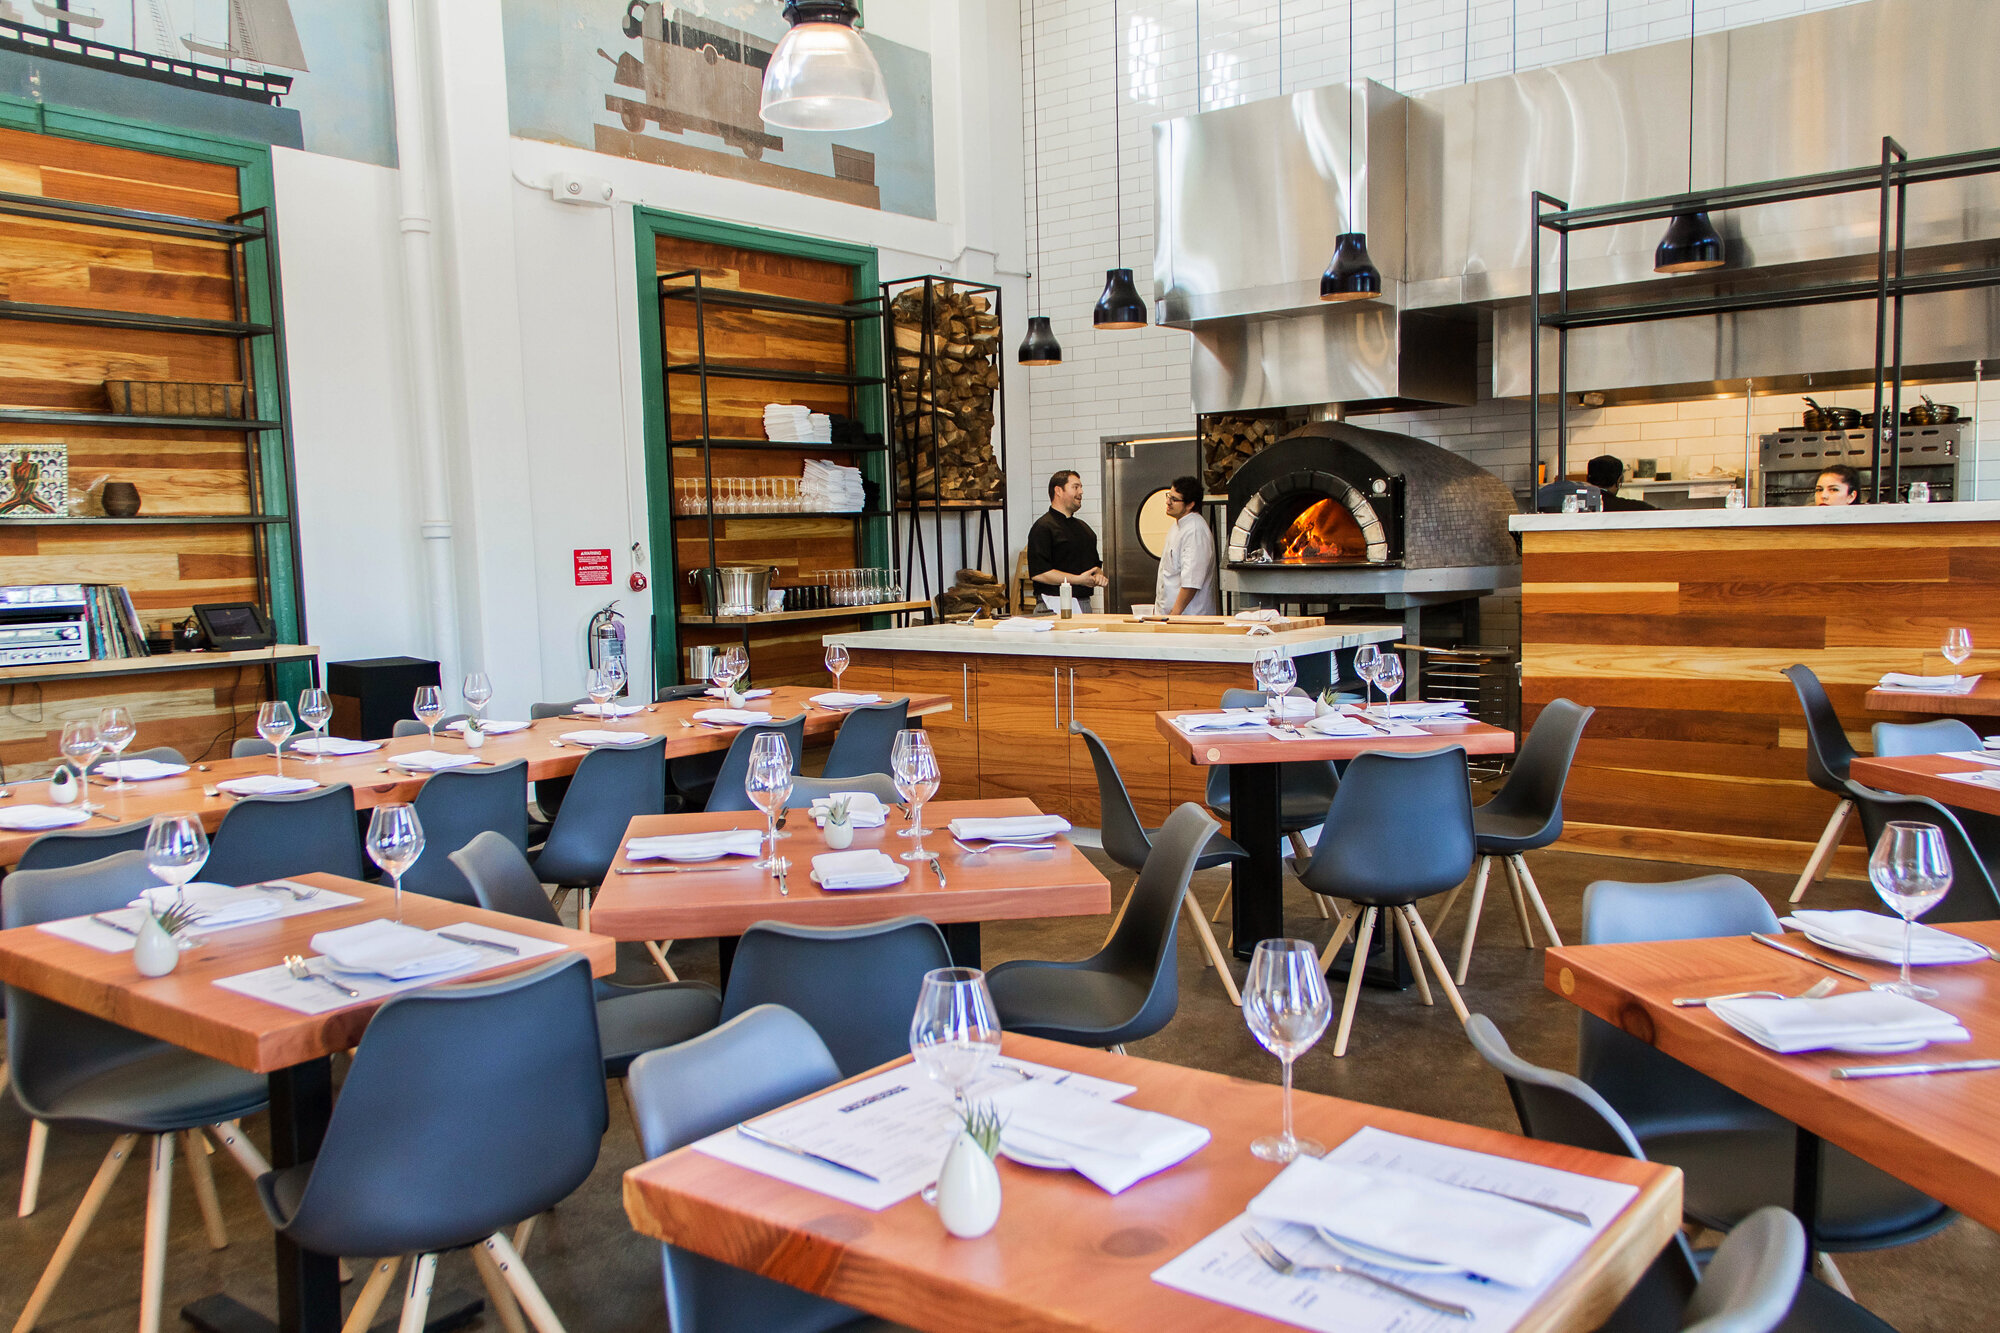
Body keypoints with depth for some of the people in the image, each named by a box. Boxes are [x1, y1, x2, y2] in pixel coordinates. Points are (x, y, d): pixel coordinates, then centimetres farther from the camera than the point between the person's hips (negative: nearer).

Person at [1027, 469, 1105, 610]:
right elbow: (1038, 573, -18)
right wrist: (1078, 579, -17)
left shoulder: (1082, 526, 21)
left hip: (1085, 603, 7)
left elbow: (1096, 563, 30)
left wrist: (1099, 576, 6)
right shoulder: (1043, 527, -8)